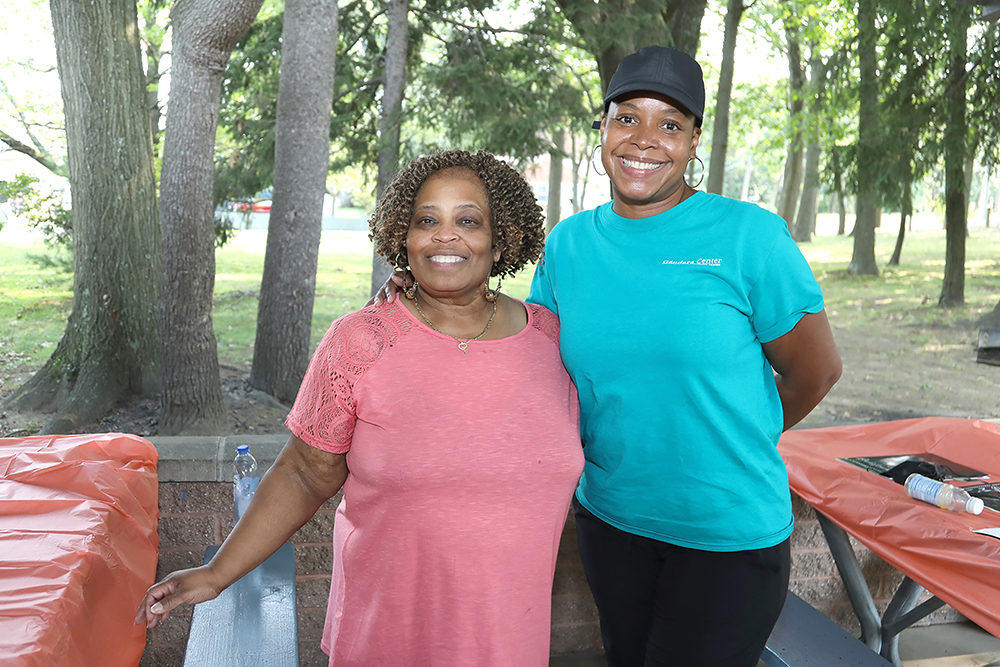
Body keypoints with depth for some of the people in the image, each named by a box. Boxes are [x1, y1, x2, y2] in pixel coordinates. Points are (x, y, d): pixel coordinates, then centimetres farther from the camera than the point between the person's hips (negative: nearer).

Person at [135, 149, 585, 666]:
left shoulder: (549, 334, -3)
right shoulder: (358, 343, -10)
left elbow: (568, 464, 9)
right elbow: (305, 475, -4)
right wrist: (217, 574, -7)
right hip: (387, 621, -2)